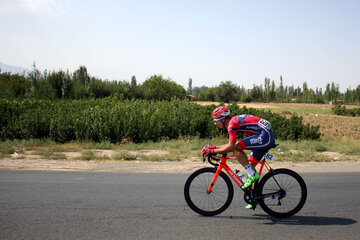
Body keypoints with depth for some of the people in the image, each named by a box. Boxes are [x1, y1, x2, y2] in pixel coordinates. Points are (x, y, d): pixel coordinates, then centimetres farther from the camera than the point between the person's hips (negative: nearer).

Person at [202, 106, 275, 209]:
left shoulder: (232, 123, -12)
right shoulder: (235, 121, 18)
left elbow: (231, 147, -19)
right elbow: (231, 144, 23)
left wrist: (212, 151, -12)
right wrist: (213, 147, 19)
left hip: (265, 136, -10)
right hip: (269, 137, 10)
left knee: (236, 148, -17)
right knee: (251, 165, 13)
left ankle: (253, 175, -8)